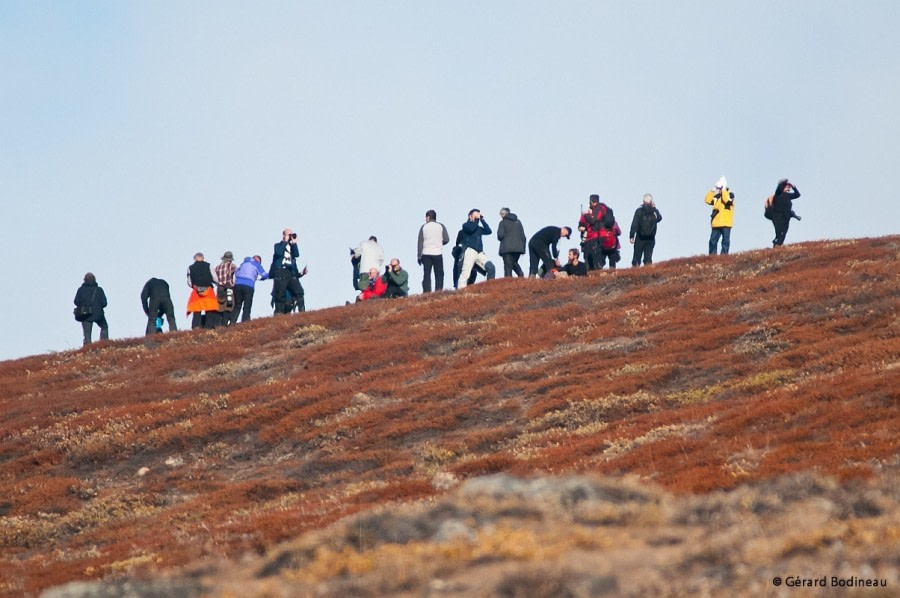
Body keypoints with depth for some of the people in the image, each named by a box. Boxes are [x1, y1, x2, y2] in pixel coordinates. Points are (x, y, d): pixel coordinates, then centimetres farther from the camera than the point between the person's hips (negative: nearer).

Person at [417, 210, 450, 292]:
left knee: (427, 274, 3)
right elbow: (446, 239, -2)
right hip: (438, 254, -1)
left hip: (426, 254, 1)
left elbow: (420, 243, 1)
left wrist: (419, 256, 5)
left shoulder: (424, 227, 2)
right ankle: (438, 291, -7)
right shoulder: (441, 226, 1)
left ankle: (427, 292, -5)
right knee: (439, 274, 4)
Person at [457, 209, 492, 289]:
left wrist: (482, 219, 11)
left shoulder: (478, 228, 23)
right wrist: (477, 219, -2)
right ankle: (461, 289, -22)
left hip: (480, 252, 6)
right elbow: (471, 228, -15)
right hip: (470, 251, -6)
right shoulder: (466, 225, 7)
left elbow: (489, 231, 11)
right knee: (466, 271, -16)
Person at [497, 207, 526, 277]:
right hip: (518, 247, 4)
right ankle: (520, 274, -4)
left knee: (508, 265, -3)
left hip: (507, 248, -4)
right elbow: (523, 236, 12)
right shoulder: (518, 222, 14)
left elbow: (500, 235, -9)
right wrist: (523, 247, 16)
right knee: (514, 262, 22)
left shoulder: (503, 222, 0)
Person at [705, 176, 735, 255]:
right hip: (716, 223, 6)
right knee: (713, 240, 3)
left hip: (726, 224, -6)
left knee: (725, 240, -3)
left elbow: (727, 201, -21)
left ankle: (724, 255, -2)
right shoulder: (716, 196, 16)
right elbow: (708, 201, 5)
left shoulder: (730, 195, -1)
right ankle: (712, 255, 6)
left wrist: (724, 191, -15)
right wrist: (712, 191, -1)